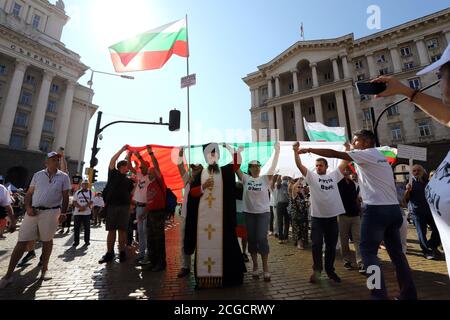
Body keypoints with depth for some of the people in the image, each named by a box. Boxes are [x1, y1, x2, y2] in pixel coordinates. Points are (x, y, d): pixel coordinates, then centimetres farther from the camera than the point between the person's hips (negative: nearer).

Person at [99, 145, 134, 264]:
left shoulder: (128, 180, 15)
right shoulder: (113, 174, 8)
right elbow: (112, 161, -2)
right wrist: (122, 150, -1)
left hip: (124, 206, 2)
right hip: (111, 205, -2)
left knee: (122, 230, 2)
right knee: (111, 230, 3)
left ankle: (122, 253, 8)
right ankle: (109, 253, 11)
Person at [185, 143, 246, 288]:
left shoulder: (225, 171, 7)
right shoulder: (200, 174, 11)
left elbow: (237, 164, -11)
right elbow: (192, 192, 5)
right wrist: (203, 187, -11)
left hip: (220, 215, -1)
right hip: (203, 214, 1)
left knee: (220, 241, 1)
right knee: (204, 242, 4)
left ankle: (222, 272, 13)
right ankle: (204, 274, 14)